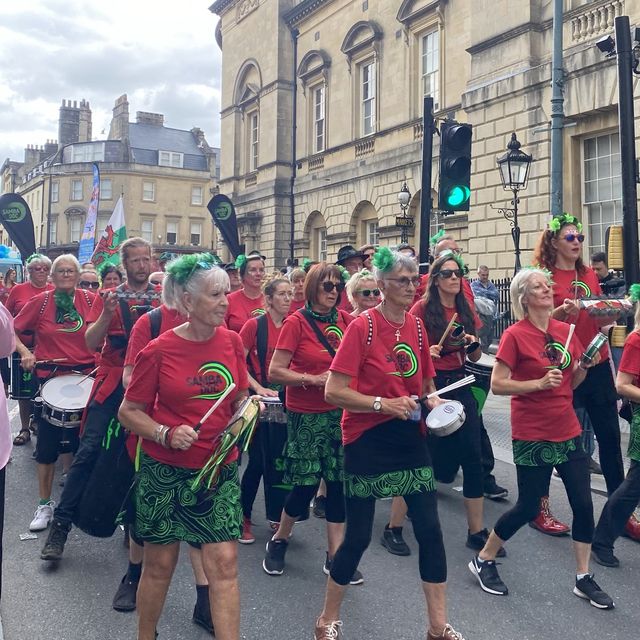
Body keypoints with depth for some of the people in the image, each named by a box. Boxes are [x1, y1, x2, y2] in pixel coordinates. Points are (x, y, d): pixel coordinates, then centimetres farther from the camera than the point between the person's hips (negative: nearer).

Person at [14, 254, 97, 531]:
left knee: (82, 440, 9)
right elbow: (12, 330, 3)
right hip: (49, 377, 0)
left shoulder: (90, 300, -1)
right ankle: (45, 503, 19)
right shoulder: (41, 301, -2)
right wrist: (24, 351, -12)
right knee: (47, 443, 5)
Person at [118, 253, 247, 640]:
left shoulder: (232, 341, -1)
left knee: (224, 563, -2)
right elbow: (129, 412, -5)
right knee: (160, 564, 12)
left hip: (220, 469, 2)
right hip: (166, 470, -2)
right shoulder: (159, 351, -12)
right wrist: (167, 434, -20)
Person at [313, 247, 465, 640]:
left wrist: (433, 400, -3)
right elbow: (333, 392, -17)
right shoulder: (362, 326, -13)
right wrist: (383, 404, -23)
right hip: (367, 440, -5)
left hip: (409, 436, 5)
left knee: (430, 529, 5)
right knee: (359, 535, 3)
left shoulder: (417, 326, 4)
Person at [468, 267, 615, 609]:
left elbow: (571, 383, 14)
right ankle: (483, 560, 23)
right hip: (532, 436, -6)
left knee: (583, 503, 6)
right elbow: (497, 385, -15)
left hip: (568, 432, 6)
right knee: (528, 507, 2)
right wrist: (539, 383, -24)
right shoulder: (514, 335, -11)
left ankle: (584, 578, 23)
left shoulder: (566, 331, 6)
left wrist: (585, 367, -6)